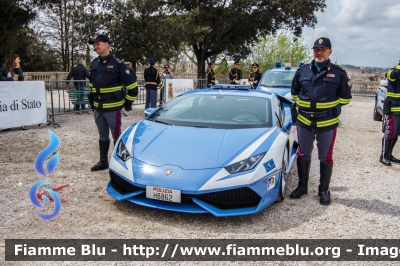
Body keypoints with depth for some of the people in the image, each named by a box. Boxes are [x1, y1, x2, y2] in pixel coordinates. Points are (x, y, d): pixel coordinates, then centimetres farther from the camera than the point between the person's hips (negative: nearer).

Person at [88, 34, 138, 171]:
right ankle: (103, 161, 27)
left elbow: (132, 83, -10)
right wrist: (92, 101, 20)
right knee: (103, 136, 16)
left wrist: (128, 102, -7)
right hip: (97, 107, 7)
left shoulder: (116, 63, -11)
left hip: (112, 108, -7)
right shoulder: (94, 63, 10)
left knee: (117, 136, 2)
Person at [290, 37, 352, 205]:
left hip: (327, 124, -2)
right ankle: (302, 186, 28)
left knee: (325, 158, 7)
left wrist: (332, 108, 0)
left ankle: (324, 190, 22)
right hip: (304, 122, 3)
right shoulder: (302, 71, 5)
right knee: (303, 155, 12)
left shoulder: (338, 73, -2)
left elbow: (345, 98, 6)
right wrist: (301, 105, 8)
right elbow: (294, 92, 18)